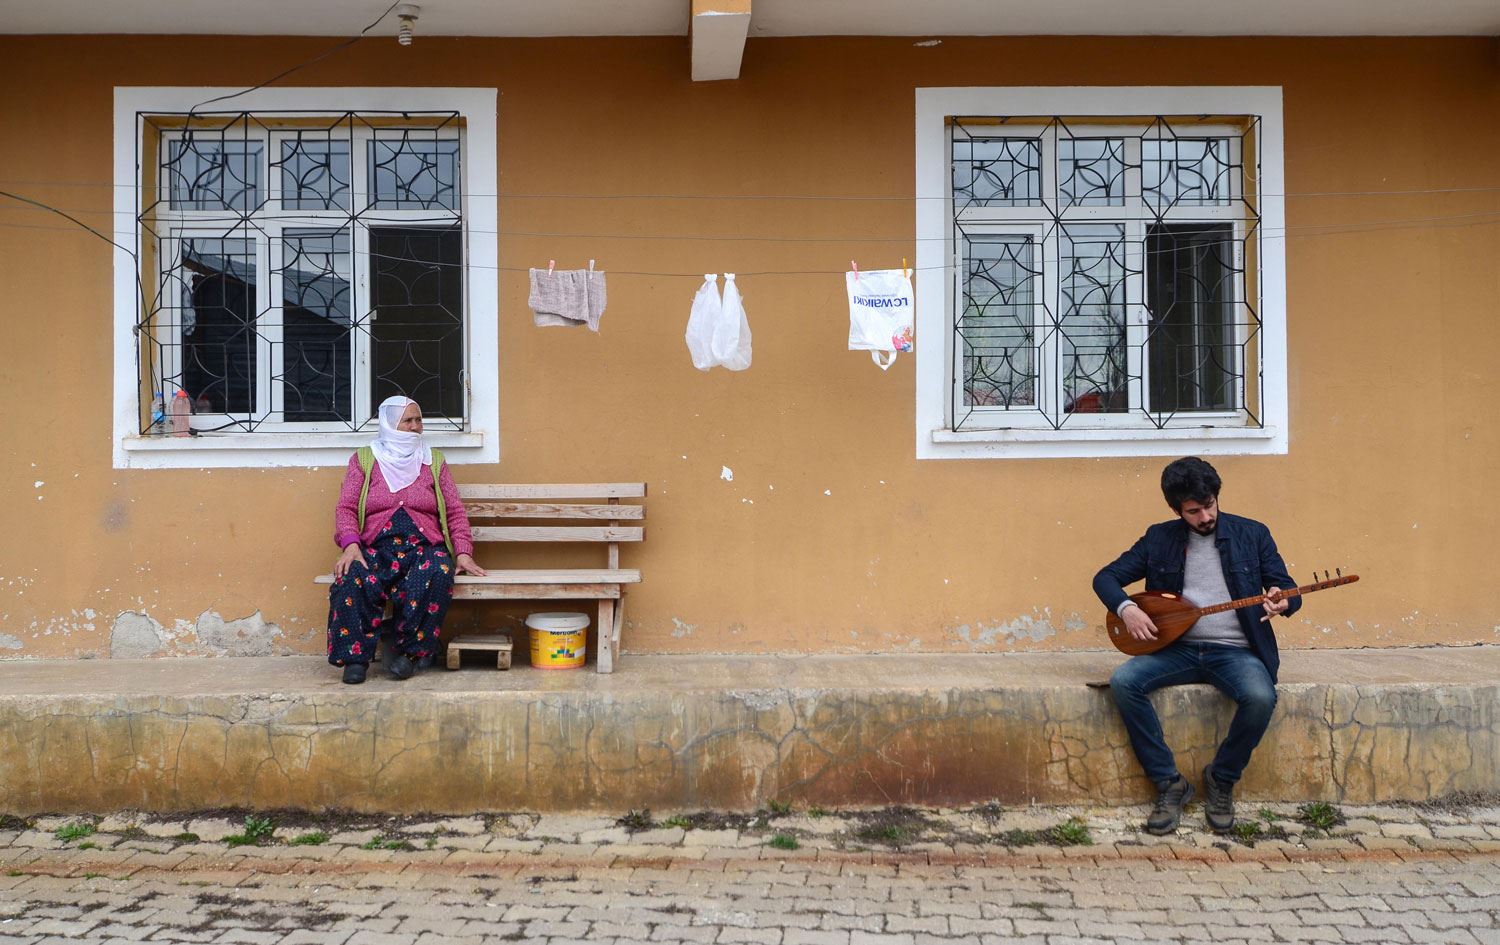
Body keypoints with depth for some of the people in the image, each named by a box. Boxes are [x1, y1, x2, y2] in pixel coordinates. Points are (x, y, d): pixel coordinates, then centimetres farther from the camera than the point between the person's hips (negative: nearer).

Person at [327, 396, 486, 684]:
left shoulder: (434, 461, 20)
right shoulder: (364, 459, 16)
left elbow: (455, 511, 14)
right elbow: (345, 508, 6)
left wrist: (463, 552, -2)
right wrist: (351, 545, -14)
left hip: (424, 547, 1)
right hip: (375, 548, 0)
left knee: (437, 574, -36)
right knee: (351, 578, -35)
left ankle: (410, 651, -22)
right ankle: (355, 655, -23)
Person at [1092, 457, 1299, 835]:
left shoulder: (1252, 534, 5)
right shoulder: (1159, 538, 7)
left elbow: (1288, 590, 6)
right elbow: (1106, 577, 8)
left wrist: (1282, 602, -20)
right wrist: (1126, 608, -13)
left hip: (1235, 651, -1)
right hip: (1178, 648, 2)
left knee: (1261, 697, -34)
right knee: (1123, 682, -25)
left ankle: (1222, 779, -5)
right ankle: (1169, 783, -11)